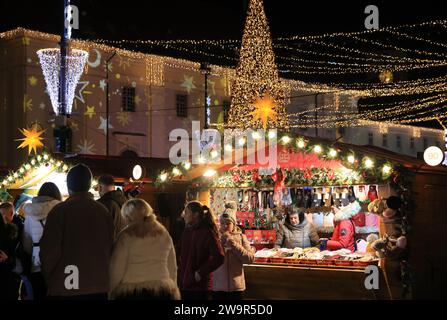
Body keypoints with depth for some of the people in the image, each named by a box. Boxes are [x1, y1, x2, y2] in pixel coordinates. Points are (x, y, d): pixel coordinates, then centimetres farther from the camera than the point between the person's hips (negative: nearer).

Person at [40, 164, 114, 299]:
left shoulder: (60, 211, -10)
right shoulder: (104, 211, 2)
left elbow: (50, 249, -11)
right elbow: (110, 247, 9)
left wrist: (48, 277, 5)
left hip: (64, 287, -3)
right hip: (98, 285, 4)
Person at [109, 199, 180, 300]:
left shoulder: (126, 235, -5)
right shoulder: (164, 234, 9)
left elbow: (117, 269, -4)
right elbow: (172, 268, 11)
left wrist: (112, 292, 7)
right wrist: (173, 290, 19)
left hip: (132, 292, -4)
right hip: (163, 292, 4)